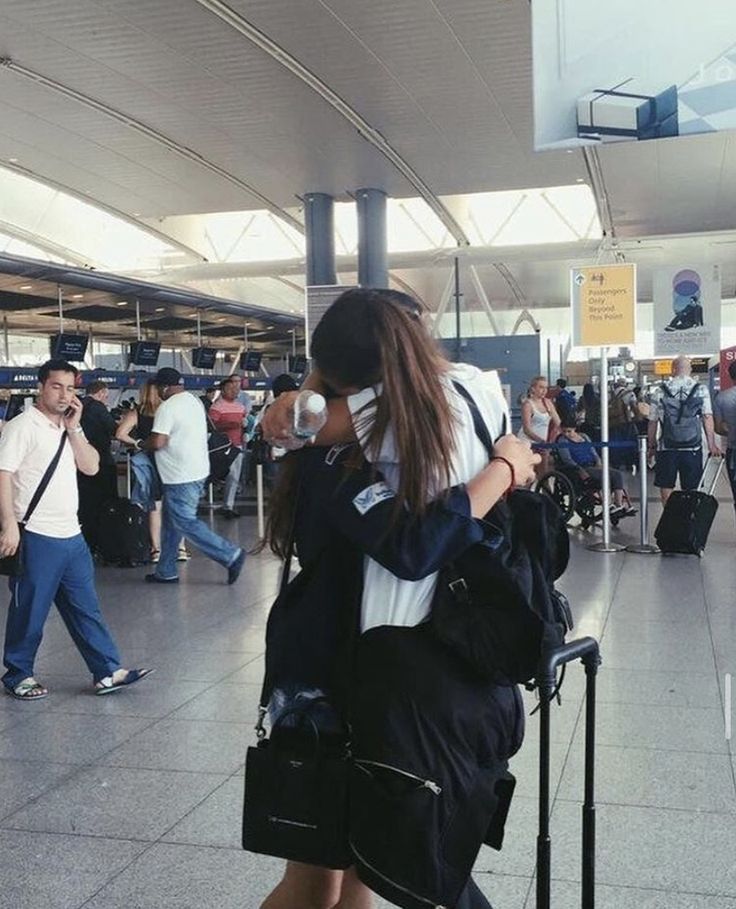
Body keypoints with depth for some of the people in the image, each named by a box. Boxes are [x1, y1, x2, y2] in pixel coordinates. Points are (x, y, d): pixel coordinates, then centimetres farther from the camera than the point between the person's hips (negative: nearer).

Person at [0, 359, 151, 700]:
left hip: (71, 535, 8)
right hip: (36, 538, -7)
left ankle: (107, 672, 14)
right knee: (30, 612, 4)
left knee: (86, 609, 9)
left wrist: (74, 428, -3)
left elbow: (91, 467, 7)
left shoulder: (69, 428, 15)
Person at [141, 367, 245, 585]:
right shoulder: (194, 401, 12)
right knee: (172, 522, 15)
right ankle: (166, 571, 21)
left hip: (181, 477, -10)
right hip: (198, 470, 10)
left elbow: (157, 442, -24)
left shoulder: (168, 407, -17)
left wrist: (141, 445, -3)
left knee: (185, 523, -5)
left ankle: (231, 555, -7)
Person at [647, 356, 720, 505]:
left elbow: (653, 422, 2)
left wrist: (652, 445, 11)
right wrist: (711, 444, -5)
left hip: (667, 448, 0)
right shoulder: (701, 390, -1)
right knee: (690, 490, 8)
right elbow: (708, 418, -6)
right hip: (693, 448, 0)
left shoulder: (660, 392, 0)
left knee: (666, 487, 10)